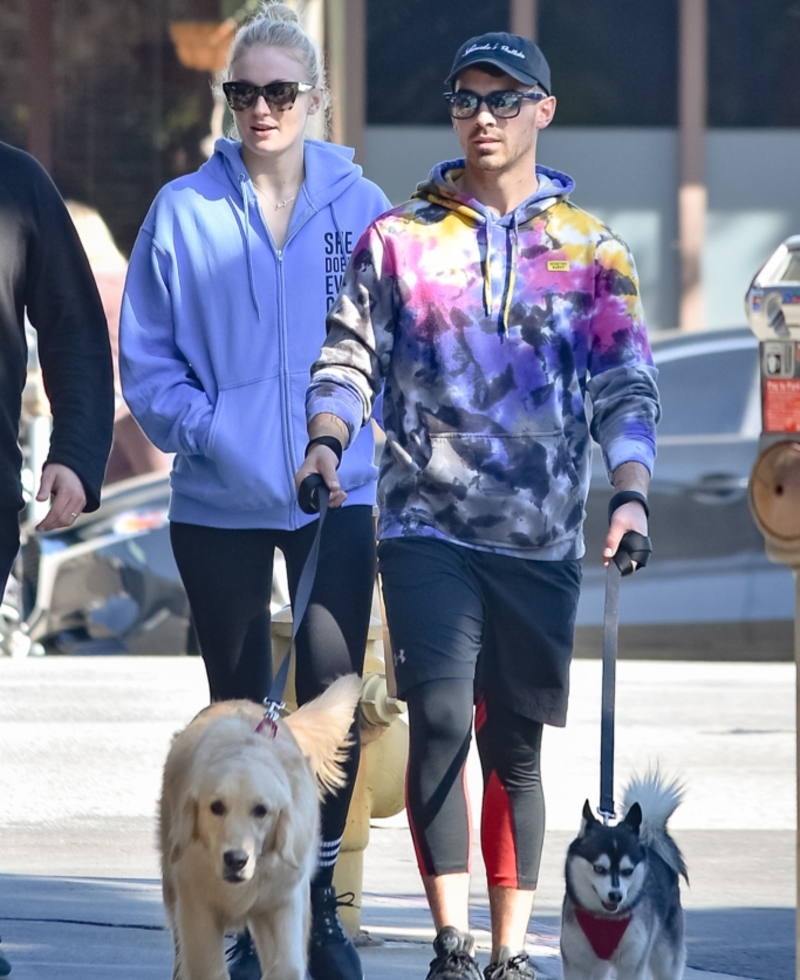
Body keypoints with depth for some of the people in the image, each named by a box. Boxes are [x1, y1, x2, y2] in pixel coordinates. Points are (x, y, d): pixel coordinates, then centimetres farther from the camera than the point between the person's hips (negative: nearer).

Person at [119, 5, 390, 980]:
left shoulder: (359, 207, 2)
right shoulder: (184, 210, 0)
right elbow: (145, 354, 4)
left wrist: (357, 432, -7)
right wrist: (204, 426, -11)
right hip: (219, 501, 0)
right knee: (240, 706, 7)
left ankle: (318, 900, 7)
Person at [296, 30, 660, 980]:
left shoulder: (591, 252, 7)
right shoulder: (398, 239, 7)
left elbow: (625, 386, 4)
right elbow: (349, 356, 5)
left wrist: (630, 494, -12)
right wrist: (324, 441, -14)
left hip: (542, 537, 1)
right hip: (428, 524, -1)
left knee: (514, 743, 7)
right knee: (440, 720, -15)